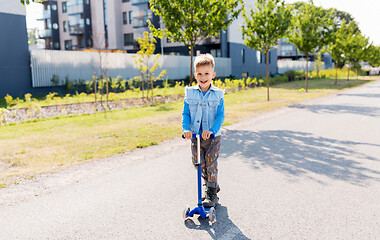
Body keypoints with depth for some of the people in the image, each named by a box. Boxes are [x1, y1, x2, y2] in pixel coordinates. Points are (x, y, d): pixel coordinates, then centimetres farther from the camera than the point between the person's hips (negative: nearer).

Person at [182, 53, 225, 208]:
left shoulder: (217, 95, -4)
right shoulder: (190, 93, 1)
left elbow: (221, 116, -9)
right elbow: (185, 113, -1)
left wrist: (212, 130, -25)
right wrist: (186, 129, -18)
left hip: (213, 137, -3)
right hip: (195, 136, 3)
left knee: (211, 164, -1)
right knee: (199, 164, 10)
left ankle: (212, 194, 15)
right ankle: (213, 186, 34)